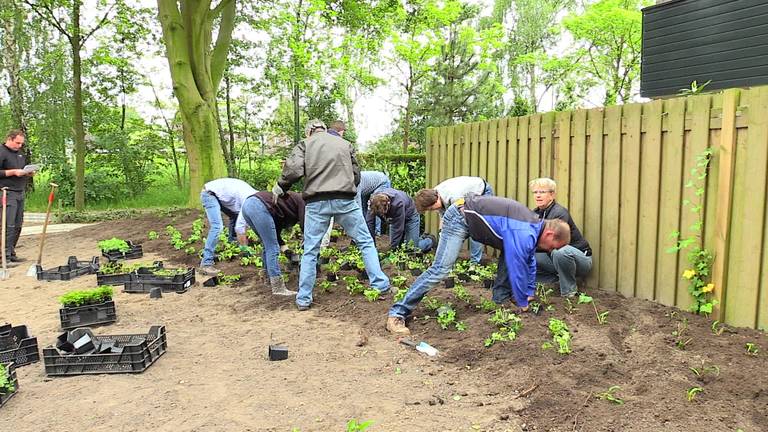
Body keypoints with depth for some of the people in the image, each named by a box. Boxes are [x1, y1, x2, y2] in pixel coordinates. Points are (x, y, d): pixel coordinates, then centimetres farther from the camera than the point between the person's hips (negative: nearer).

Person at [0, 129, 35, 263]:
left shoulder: (20, 154, 20)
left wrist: (29, 173, 9)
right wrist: (13, 172, -16)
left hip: (20, 193, 8)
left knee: (18, 225, 7)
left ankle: (11, 253, 14)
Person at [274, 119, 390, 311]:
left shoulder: (305, 144, 11)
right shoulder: (345, 143, 18)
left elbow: (294, 170, -6)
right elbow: (356, 175, 17)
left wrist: (280, 187, 9)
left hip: (316, 202, -1)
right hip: (345, 200, 1)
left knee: (310, 251, 9)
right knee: (366, 242, 12)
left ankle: (303, 299, 12)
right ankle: (381, 286, 13)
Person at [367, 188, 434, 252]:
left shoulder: (398, 203, -42)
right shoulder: (375, 201, -29)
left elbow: (398, 229, -35)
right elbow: (369, 222, -23)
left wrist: (392, 248, -31)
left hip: (410, 216, -5)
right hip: (395, 218, 5)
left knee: (415, 248, -7)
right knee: (397, 246, 3)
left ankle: (430, 241, 22)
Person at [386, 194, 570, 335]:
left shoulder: (533, 226, 6)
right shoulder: (524, 234, -25)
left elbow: (529, 262, 20)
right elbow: (517, 270, -21)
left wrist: (530, 293, 24)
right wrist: (523, 305, -7)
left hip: (474, 216, 10)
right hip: (460, 218, -10)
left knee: (510, 254, 9)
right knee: (440, 269, -18)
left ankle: (500, 301, 16)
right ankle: (397, 314, -18)